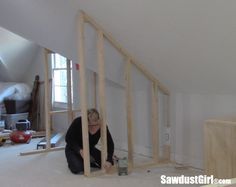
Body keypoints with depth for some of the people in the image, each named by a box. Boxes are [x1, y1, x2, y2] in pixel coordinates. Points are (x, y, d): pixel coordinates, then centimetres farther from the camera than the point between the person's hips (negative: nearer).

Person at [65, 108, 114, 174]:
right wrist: (79, 150, -35)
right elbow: (68, 138, -19)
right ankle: (73, 162, 4)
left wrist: (109, 160, -36)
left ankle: (89, 160, 11)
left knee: (108, 165, -13)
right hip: (73, 149, -3)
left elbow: (110, 143, -22)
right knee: (78, 169, -29)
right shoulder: (78, 122, -31)